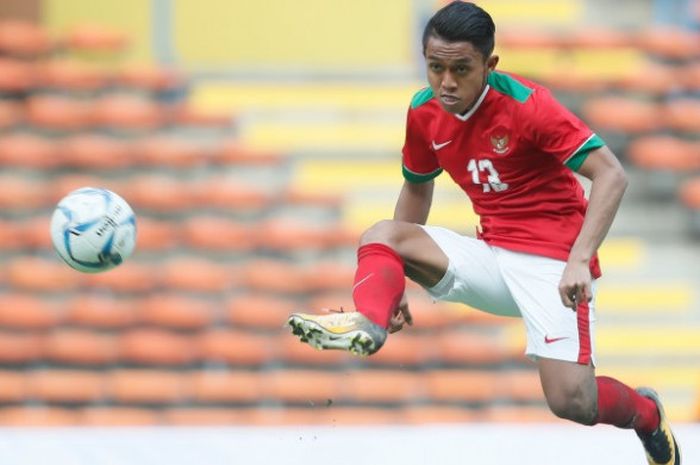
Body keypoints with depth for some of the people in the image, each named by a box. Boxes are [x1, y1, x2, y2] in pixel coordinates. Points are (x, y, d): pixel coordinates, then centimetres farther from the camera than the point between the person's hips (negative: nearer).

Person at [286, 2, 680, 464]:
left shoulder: (525, 104, -18)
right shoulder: (425, 113, 0)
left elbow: (611, 175, -22)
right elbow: (417, 188, 19)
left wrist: (579, 260, -33)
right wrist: (396, 280, 16)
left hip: (551, 264, -6)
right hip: (492, 257, 6)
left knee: (571, 402, -20)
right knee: (381, 235, -13)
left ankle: (646, 413, 13)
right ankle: (366, 325, -43)